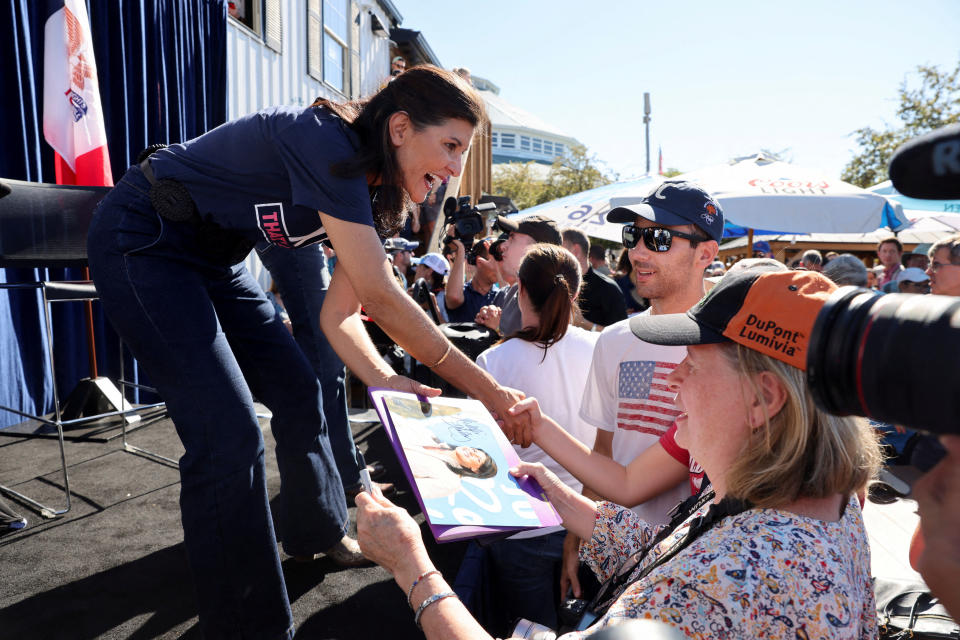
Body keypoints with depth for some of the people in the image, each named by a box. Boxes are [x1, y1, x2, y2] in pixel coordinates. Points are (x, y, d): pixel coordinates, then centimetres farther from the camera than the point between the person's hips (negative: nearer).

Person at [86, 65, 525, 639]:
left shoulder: (373, 191, -2)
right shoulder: (328, 143, -30)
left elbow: (339, 314, -3)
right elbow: (381, 298, -33)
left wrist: (384, 379, -20)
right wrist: (486, 391, -28)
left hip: (213, 257, 9)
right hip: (141, 242, -9)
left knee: (298, 391, 11)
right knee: (230, 434, -15)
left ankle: (317, 532, 34)